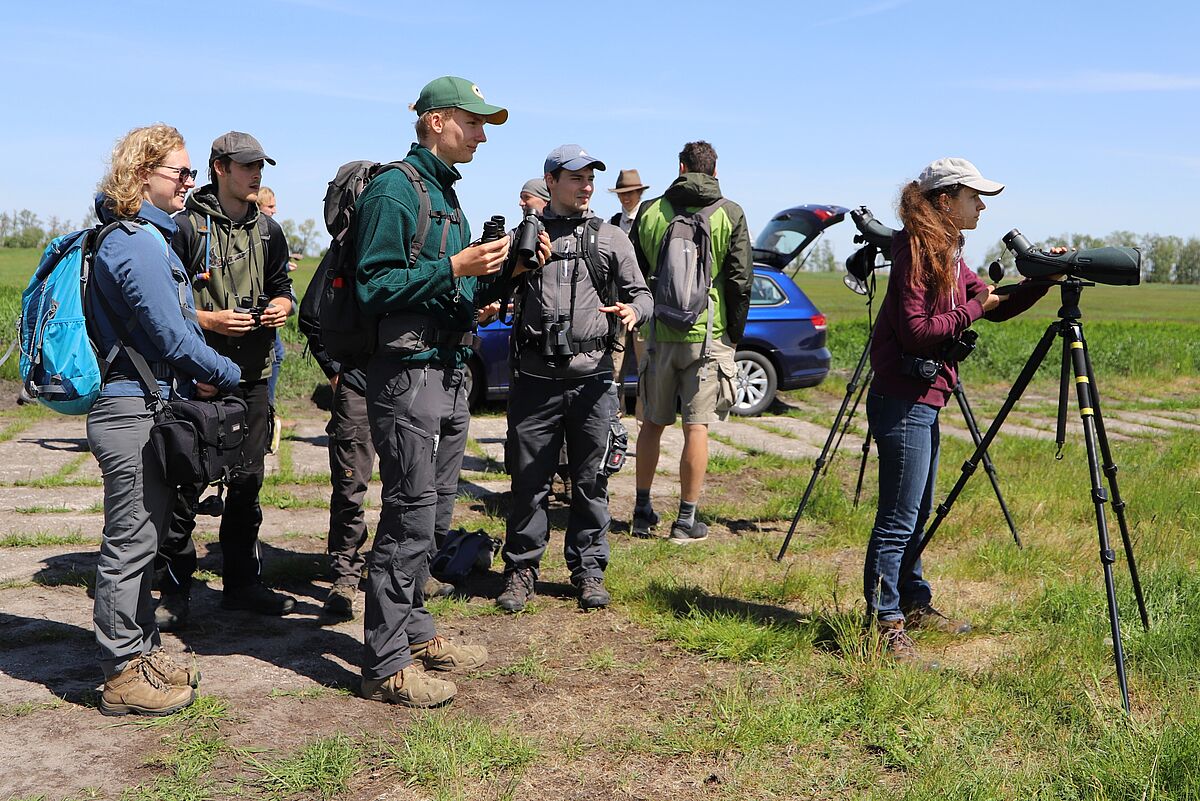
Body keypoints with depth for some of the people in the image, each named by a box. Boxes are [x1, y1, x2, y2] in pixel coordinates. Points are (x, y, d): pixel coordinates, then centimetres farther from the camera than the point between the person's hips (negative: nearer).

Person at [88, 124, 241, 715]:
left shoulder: (146, 236, 16)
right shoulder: (139, 242, -16)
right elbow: (172, 336, -19)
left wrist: (198, 377, 5)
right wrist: (228, 374, -5)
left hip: (150, 406, 10)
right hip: (134, 412, -10)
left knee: (142, 539, 17)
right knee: (130, 541, -1)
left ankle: (141, 652, 29)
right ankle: (123, 675, 10)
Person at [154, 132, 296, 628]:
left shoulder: (268, 232, 14)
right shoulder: (187, 227, -4)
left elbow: (281, 288, 23)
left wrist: (281, 305, 1)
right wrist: (208, 319, -17)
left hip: (253, 376, 5)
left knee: (247, 483, 11)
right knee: (185, 484, -2)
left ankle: (242, 583, 21)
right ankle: (176, 589, 9)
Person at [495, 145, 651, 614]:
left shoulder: (611, 239, 11)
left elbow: (640, 292, 12)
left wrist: (634, 311, -11)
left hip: (592, 378, 1)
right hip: (535, 378, 0)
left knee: (591, 481, 6)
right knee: (528, 480, 3)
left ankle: (588, 570, 18)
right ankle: (521, 570, 17)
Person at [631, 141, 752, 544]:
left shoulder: (649, 211, 4)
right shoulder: (730, 214, -1)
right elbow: (741, 280, -2)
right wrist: (734, 335, 7)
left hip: (658, 333, 2)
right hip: (708, 333, -2)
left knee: (652, 422, 13)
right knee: (696, 425, 1)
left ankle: (643, 510, 20)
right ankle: (687, 519, 4)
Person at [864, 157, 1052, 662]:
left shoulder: (949, 253, 16)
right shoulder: (916, 248, -13)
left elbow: (995, 307, 19)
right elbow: (916, 331, -19)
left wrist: (1042, 280, 7)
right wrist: (973, 309, -11)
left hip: (924, 400, 10)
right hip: (903, 399, -10)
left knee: (917, 512, 18)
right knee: (898, 519, -7)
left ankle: (914, 605, 30)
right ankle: (884, 624, -1)